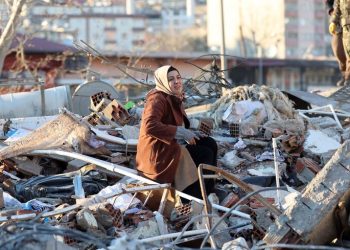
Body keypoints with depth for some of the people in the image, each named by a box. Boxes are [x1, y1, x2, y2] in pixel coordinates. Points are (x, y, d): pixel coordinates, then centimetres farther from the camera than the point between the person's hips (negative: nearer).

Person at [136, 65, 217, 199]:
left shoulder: (175, 98, 13)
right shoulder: (158, 99, -17)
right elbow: (150, 126, -32)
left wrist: (189, 133, 4)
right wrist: (181, 132, -29)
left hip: (171, 145, 10)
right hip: (158, 155, -10)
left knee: (210, 144, 5)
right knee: (205, 155, -11)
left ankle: (210, 187, 10)